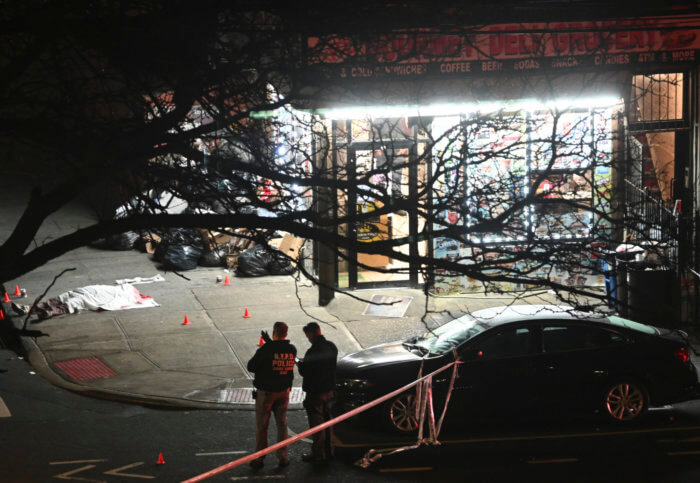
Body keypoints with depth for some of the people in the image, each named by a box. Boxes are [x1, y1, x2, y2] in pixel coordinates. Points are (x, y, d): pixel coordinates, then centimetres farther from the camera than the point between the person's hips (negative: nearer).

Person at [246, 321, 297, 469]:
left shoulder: (266, 349, -20)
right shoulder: (292, 350, -4)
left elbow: (251, 366, -12)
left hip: (266, 392, -4)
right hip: (284, 391, 4)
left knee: (261, 426, 6)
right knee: (282, 424, 15)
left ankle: (259, 458, 10)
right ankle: (283, 456, 16)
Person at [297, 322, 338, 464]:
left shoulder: (313, 351, -24)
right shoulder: (332, 347, 1)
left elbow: (305, 372, -19)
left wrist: (300, 365, 2)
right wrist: (305, 362, 15)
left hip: (316, 392, -8)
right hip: (329, 390, 8)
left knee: (316, 424, 2)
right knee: (327, 421, 19)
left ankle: (318, 454, 9)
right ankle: (328, 451, 28)